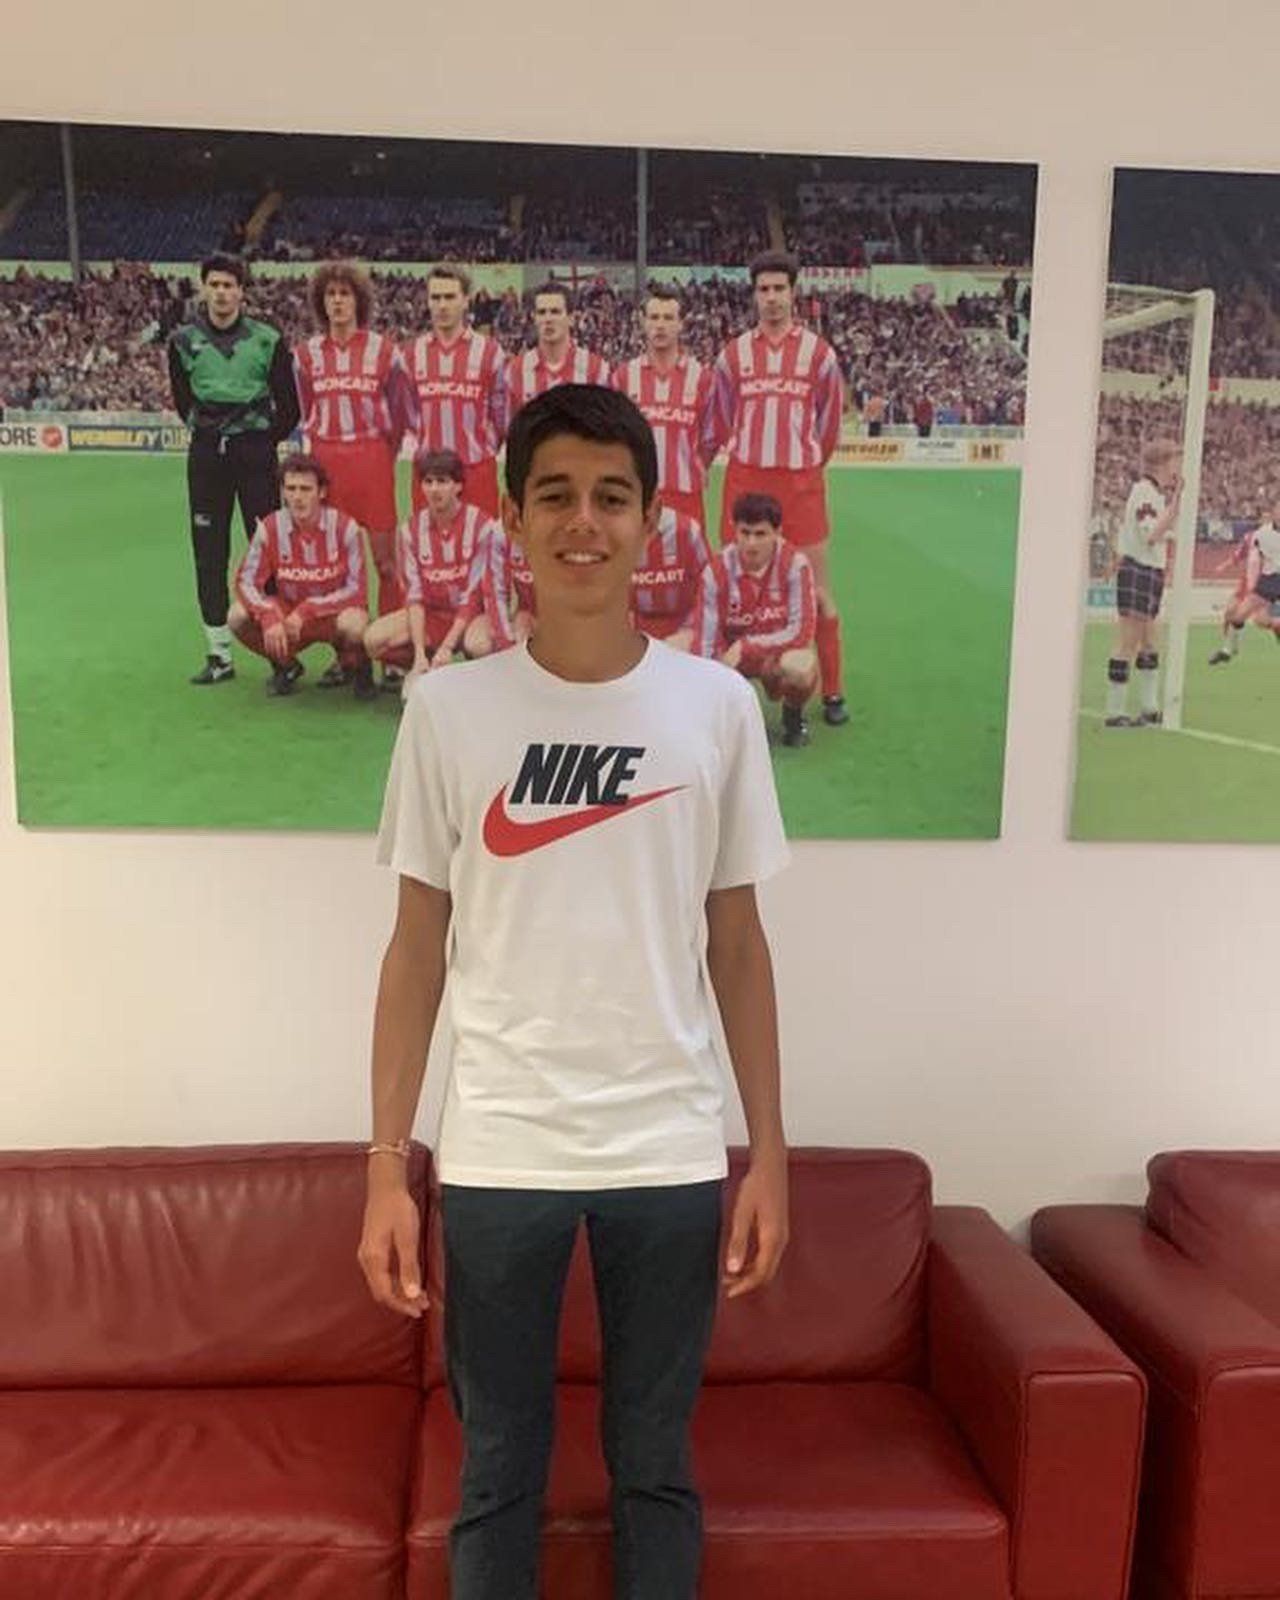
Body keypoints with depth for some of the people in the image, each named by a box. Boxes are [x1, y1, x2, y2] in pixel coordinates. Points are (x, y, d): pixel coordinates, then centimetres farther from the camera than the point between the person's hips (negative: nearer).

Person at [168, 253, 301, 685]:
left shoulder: (267, 340, -3)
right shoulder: (184, 341, 4)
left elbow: (289, 407, 2)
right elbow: (182, 400, 17)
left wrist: (264, 440, 5)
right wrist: (211, 432, 10)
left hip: (255, 450, -3)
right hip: (206, 454, 3)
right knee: (209, 552, 4)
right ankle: (219, 654, 12)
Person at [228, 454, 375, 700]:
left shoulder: (344, 527, -16)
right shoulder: (270, 528, -9)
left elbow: (357, 589, -17)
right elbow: (246, 582, -8)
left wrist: (307, 610, -26)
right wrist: (269, 616, -28)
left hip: (333, 614, -3)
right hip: (288, 614, 3)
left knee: (353, 624, -38)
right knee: (238, 617, -22)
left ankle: (358, 669, 1)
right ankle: (286, 666, 9)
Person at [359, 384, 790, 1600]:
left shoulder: (718, 705, -2)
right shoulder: (448, 707, -3)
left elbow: (736, 942, 3)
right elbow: (419, 946, 1)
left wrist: (769, 1154, 3)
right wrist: (386, 1167, -1)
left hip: (670, 1154, 1)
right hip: (497, 1154, 0)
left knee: (655, 1465, 18)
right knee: (498, 1469, 17)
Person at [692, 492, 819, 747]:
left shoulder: (794, 564, -20)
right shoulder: (718, 570, -18)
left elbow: (801, 632, -23)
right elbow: (705, 640, -19)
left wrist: (745, 646, -26)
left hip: (781, 649, -2)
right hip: (731, 654, 2)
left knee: (800, 668, -38)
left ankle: (793, 714, 1)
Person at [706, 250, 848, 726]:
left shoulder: (818, 351, 3)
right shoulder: (734, 353, 7)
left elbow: (829, 420, 10)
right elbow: (718, 419, 14)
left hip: (802, 481, -1)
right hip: (745, 479, 1)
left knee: (817, 585, 1)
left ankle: (832, 691, 10)